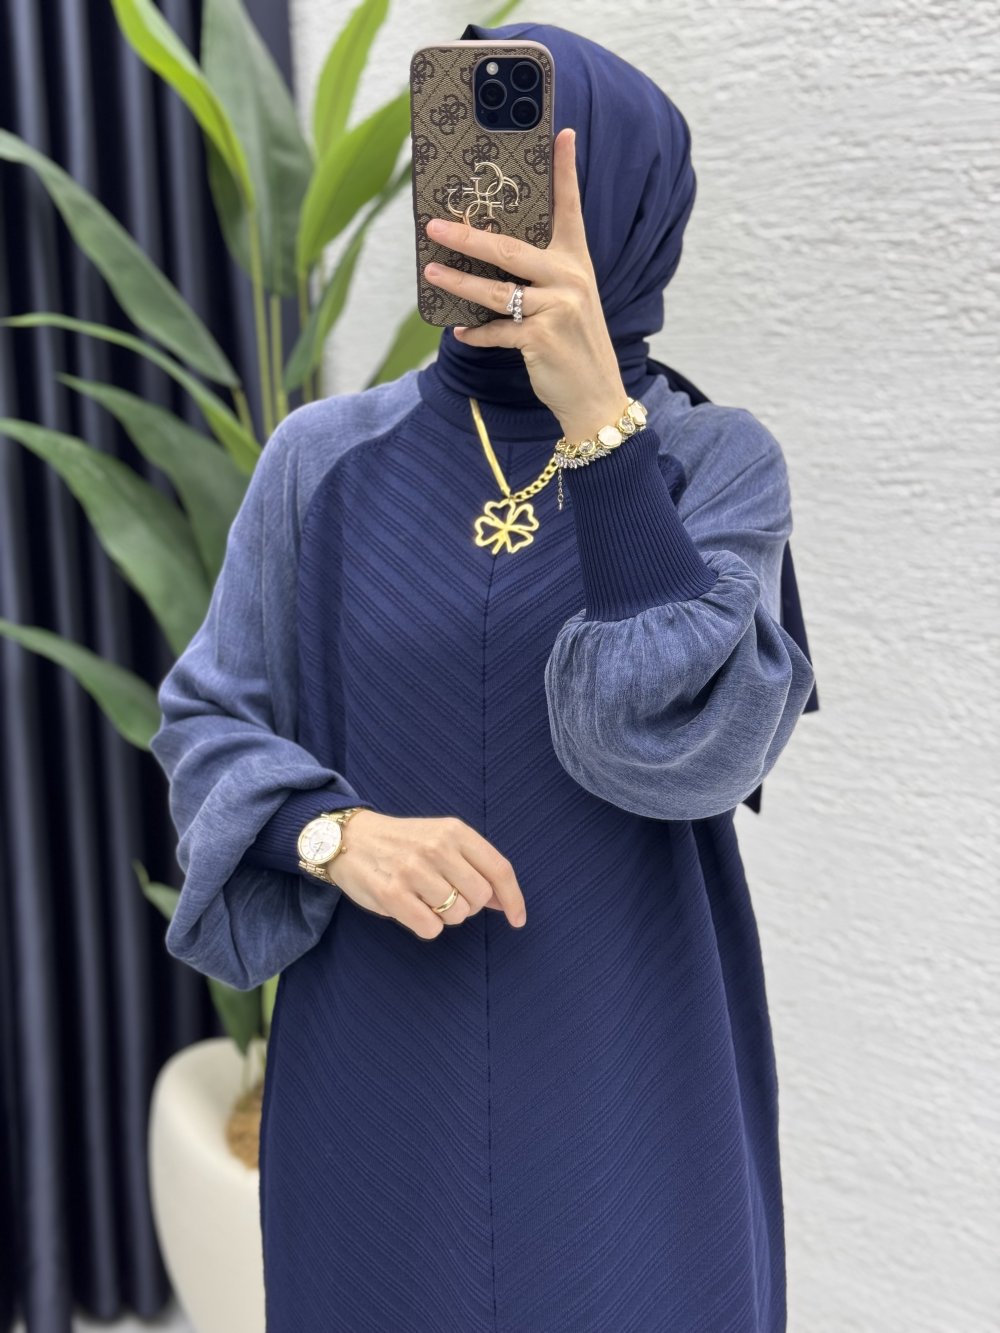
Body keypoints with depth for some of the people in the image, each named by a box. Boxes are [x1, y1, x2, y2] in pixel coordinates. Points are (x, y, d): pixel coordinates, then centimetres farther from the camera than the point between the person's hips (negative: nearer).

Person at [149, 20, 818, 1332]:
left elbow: (696, 745, -21)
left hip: (630, 1083, -1)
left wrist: (596, 413, -27)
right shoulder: (326, 457, -2)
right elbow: (208, 722, 1)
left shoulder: (718, 460, -6)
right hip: (382, 1079, 1)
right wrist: (337, 835, -19)